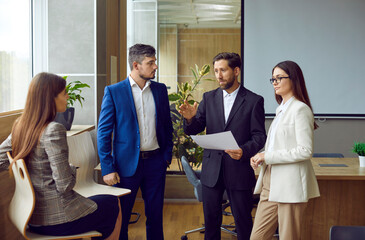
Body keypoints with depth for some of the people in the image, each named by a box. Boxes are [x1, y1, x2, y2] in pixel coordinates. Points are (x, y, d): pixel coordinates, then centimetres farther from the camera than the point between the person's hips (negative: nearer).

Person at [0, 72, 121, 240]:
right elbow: (65, 185, -24)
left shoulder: (20, 126, 1)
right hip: (55, 219, -8)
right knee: (115, 205, 16)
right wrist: (72, 170, -3)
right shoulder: (53, 130, -24)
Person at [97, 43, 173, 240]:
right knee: (120, 217, 7)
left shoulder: (160, 90, 7)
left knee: (155, 215, 12)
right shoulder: (113, 91, -6)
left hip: (155, 162, 4)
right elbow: (103, 132, -6)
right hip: (127, 163, -3)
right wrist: (107, 169, -11)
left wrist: (167, 154, 6)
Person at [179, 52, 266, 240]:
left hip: (239, 170, -3)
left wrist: (244, 151, -24)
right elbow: (193, 131, 5)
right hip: (211, 170, 3)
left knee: (243, 220, 5)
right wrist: (190, 118, -18)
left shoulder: (254, 101, -2)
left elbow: (259, 136, -5)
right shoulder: (208, 98, 7)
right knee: (211, 219, 12)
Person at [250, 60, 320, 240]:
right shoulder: (281, 109, 17)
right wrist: (261, 157, 5)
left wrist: (268, 156, -15)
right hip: (271, 181, 9)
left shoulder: (300, 109, -11)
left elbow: (305, 150, -18)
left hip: (290, 184, -8)